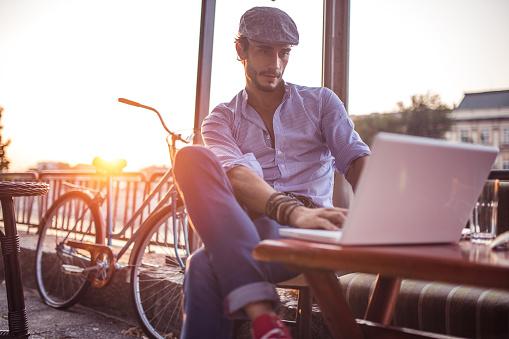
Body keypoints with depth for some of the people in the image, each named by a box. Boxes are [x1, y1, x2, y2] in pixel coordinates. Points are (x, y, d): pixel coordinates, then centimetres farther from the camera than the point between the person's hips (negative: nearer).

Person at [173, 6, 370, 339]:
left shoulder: (320, 101, 15)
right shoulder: (221, 120, 13)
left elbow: (357, 160, -1)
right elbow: (234, 176, -9)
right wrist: (292, 210, -30)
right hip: (250, 233, 3)